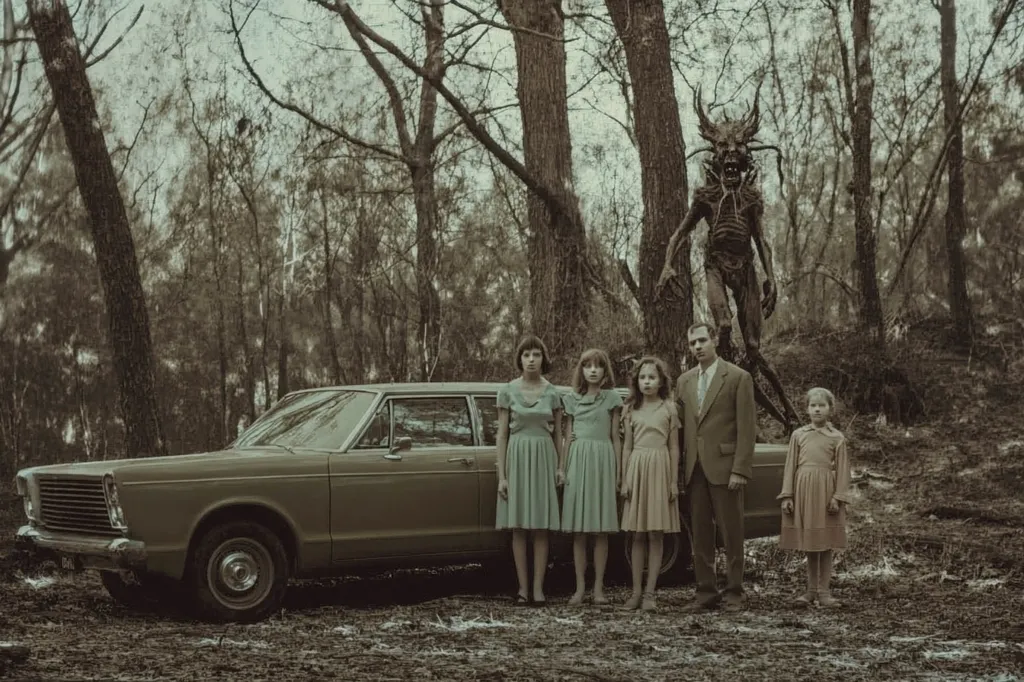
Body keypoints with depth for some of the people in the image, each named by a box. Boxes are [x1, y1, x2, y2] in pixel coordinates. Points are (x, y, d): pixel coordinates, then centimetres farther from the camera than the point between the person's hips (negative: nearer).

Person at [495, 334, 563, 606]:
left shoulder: (552, 393, 3)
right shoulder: (508, 391, 0)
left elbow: (558, 433, 10)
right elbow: (502, 434, 0)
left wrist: (560, 467, 2)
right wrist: (501, 475, -5)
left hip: (544, 458, 1)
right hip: (517, 456, -1)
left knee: (541, 527, 0)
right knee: (519, 526, 0)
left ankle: (538, 587, 3)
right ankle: (523, 587, 5)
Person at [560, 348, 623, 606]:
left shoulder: (612, 398, 7)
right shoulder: (571, 399, 11)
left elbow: (615, 438, 6)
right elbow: (567, 437, 12)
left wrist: (619, 474, 0)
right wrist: (561, 469, 3)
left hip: (603, 461, -1)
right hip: (577, 460, 1)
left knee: (601, 530, -1)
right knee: (578, 530, 0)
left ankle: (598, 588, 3)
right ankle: (580, 587, 3)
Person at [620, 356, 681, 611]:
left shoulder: (669, 409, 4)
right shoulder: (632, 410, 10)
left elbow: (674, 448, 3)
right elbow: (627, 447, 11)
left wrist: (674, 481, -2)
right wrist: (624, 480, 4)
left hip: (660, 468, -2)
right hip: (636, 468, 2)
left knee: (656, 535, -1)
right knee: (638, 535, 3)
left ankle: (650, 592, 0)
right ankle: (636, 591, 5)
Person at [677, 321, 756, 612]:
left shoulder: (738, 377, -3)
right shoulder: (684, 381, 13)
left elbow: (746, 427, -7)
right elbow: (682, 426, 14)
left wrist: (740, 469, -14)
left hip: (724, 466, -5)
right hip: (694, 468, 5)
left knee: (731, 533, 1)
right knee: (700, 533, 7)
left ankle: (733, 592, 9)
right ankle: (705, 592, 14)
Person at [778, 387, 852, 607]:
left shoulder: (837, 437, 3)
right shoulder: (798, 435, 7)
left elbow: (842, 469, 0)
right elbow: (791, 466, 6)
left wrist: (838, 497, -9)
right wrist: (787, 495, 0)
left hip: (825, 490, -2)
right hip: (803, 489, 2)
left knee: (826, 544, 2)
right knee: (809, 543, 8)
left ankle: (823, 591, 9)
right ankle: (811, 589, 17)